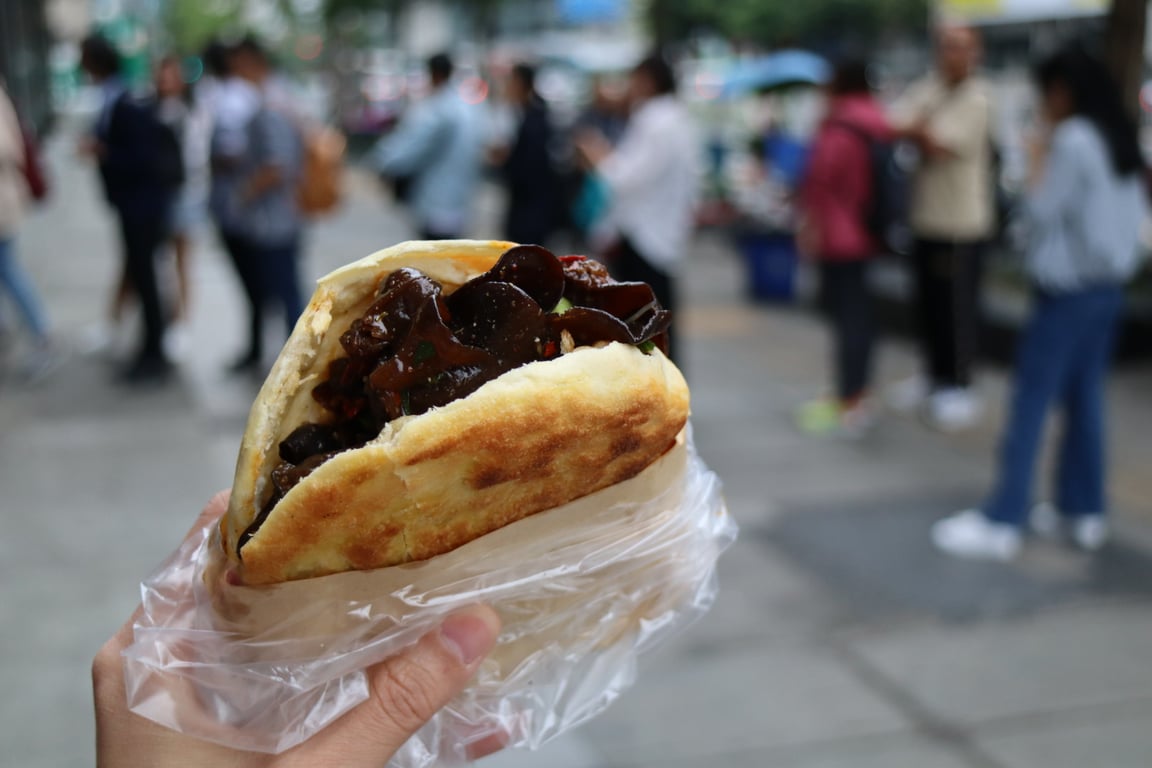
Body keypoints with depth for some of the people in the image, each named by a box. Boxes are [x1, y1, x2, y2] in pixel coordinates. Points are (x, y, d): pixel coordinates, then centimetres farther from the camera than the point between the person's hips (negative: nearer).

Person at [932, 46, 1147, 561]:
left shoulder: (1073, 142, -15)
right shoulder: (1123, 143, 12)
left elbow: (1041, 211, -13)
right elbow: (1132, 214, 17)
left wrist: (1039, 161, -3)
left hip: (1066, 290, -9)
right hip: (1110, 285, 9)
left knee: (1030, 402, -6)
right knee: (1085, 397, 14)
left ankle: (1002, 521, -4)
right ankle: (1086, 510, 20)